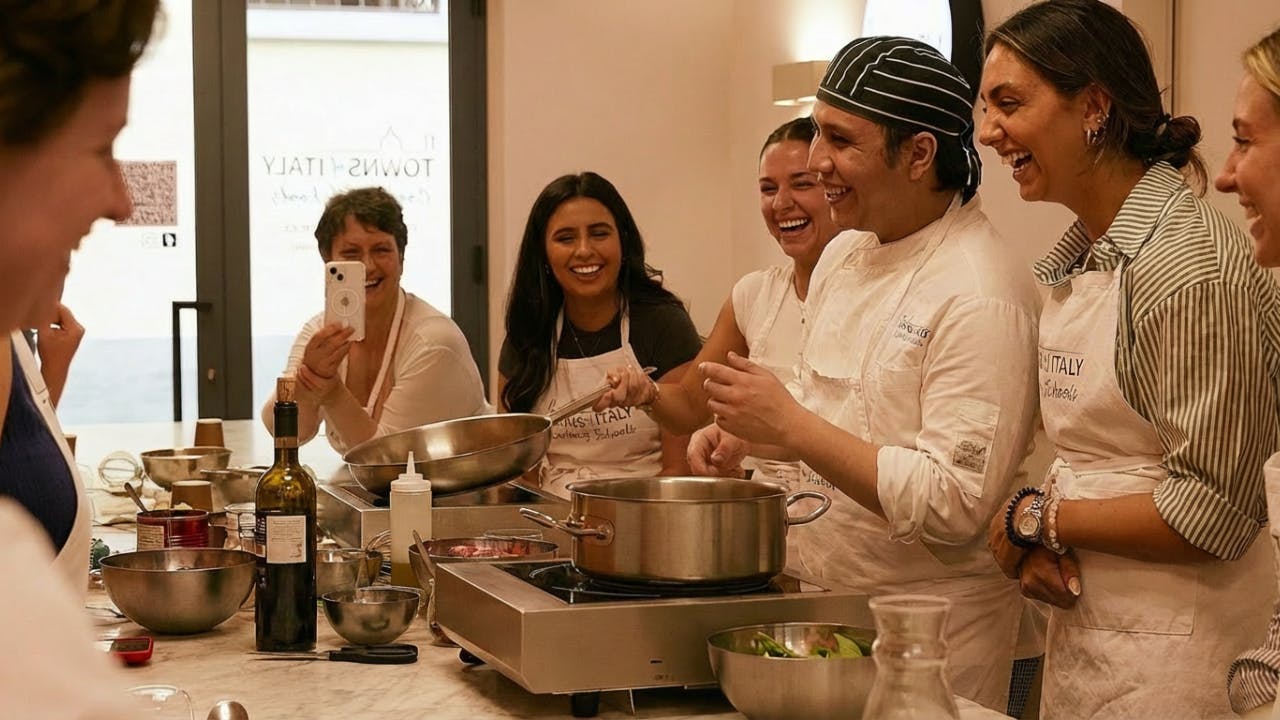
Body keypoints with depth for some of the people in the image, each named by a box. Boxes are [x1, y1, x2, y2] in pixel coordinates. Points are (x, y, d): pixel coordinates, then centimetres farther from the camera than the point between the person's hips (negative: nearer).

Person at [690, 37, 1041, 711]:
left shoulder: (981, 296, -21)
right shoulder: (844, 254, 5)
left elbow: (952, 504, -26)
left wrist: (791, 427, -26)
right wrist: (751, 433, -1)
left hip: (930, 623, -8)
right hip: (827, 592, 8)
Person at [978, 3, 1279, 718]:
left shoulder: (1194, 261, -18)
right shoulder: (1078, 258, 8)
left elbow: (1213, 511, -20)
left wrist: (1037, 518, -10)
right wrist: (1040, 540, -3)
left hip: (1172, 646, -8)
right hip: (1080, 626, 8)